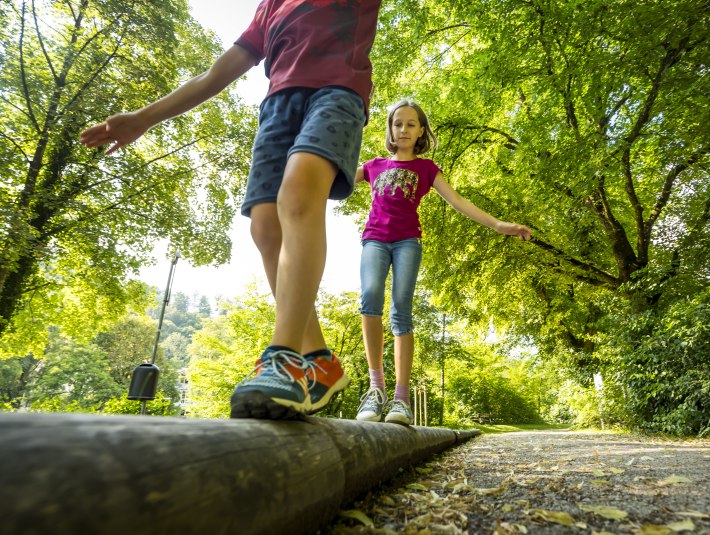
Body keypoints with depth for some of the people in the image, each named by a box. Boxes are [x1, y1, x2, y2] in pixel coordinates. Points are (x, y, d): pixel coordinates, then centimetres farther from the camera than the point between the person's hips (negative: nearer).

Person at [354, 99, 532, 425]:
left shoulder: (425, 168, 16)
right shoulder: (375, 165, 21)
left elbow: (457, 200, 6)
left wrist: (497, 224, -5)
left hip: (406, 241, -1)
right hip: (374, 239, 1)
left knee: (401, 310, -17)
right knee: (370, 297, -26)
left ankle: (401, 398, -17)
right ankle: (376, 386, -22)